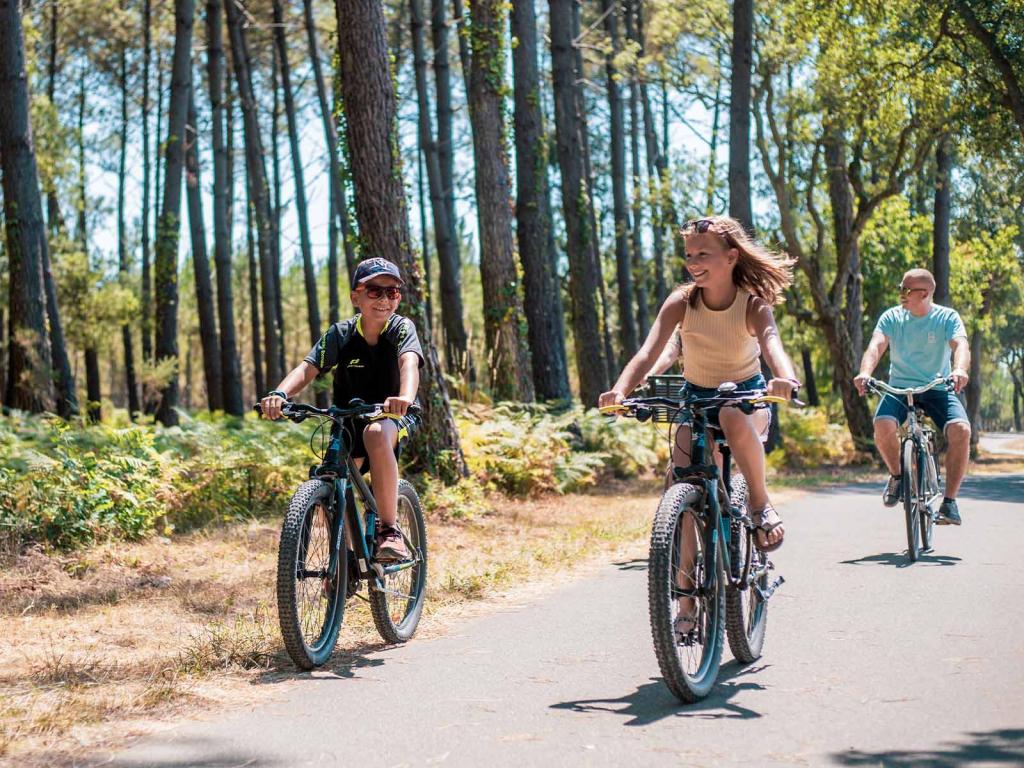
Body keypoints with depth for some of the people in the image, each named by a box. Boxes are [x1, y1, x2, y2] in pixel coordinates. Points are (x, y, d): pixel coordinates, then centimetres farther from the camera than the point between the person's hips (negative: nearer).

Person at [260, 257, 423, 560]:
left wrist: (405, 397, -59)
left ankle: (390, 530, -31)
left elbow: (409, 362, -37)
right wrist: (280, 394, -46)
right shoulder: (341, 334, -11)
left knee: (376, 434, -38)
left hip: (393, 414, -4)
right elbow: (307, 368, -24)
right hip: (349, 418, 4)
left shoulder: (401, 328, -17)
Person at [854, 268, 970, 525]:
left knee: (961, 430, -28)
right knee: (883, 425, -31)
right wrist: (865, 372, -38)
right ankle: (896, 474, 1)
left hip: (938, 389, -1)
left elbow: (961, 345, -22)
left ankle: (949, 501, -15)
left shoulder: (947, 317, -4)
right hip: (900, 388, 1)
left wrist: (960, 371, -45)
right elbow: (876, 346, -16)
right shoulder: (892, 317, -1)